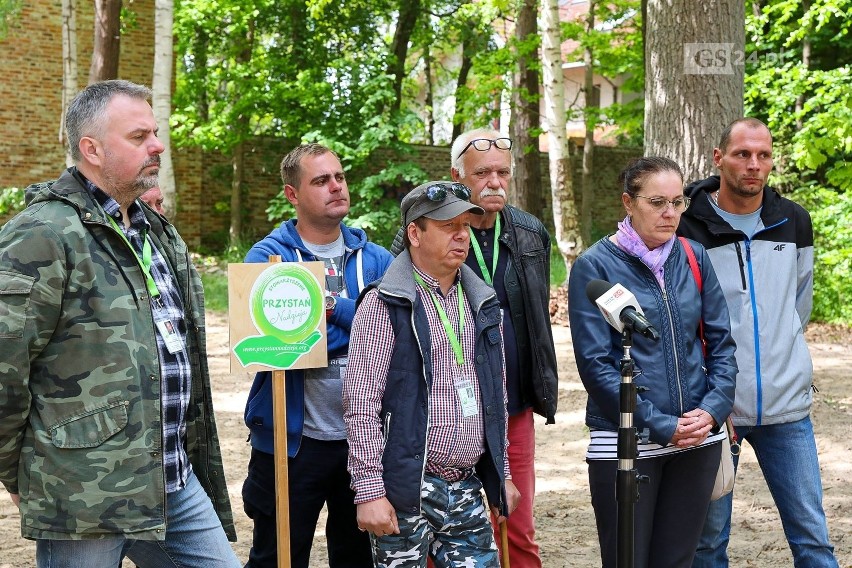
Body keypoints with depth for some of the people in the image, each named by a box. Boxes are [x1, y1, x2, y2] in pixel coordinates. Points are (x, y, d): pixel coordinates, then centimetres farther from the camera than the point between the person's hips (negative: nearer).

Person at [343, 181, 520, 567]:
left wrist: (501, 473, 18)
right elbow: (361, 404, -12)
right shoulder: (386, 304, -8)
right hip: (406, 491, -6)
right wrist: (370, 491, -16)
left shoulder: (482, 303, 13)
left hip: (467, 488, 6)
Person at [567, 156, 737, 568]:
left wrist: (713, 409, -7)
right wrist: (660, 426, -15)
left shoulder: (694, 258, 6)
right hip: (625, 442, -4)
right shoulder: (594, 267, -7)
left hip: (697, 439, 4)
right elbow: (594, 364, -11)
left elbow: (721, 342, 9)